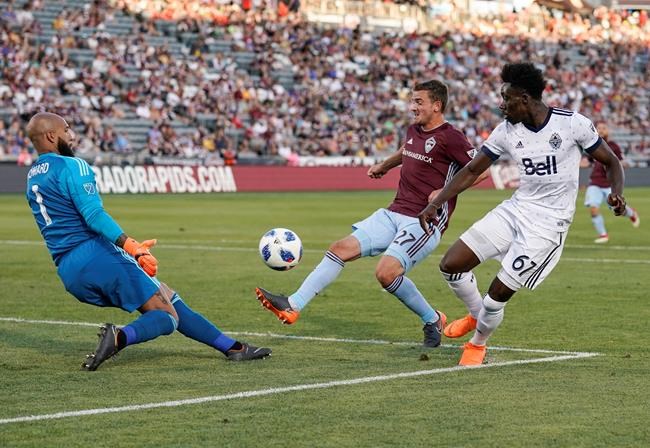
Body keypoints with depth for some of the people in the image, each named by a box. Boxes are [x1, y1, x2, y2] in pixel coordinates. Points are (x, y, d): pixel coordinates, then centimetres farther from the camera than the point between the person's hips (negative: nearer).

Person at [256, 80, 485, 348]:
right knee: (342, 248, -5)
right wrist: (384, 166, 49)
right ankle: (292, 307, -7)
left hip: (426, 222, -8)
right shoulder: (413, 131, 14)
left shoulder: (449, 137, -11)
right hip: (394, 213, 8)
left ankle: (432, 321, -1)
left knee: (386, 272, -25)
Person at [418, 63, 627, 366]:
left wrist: (616, 193, -22)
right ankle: (476, 315, 27)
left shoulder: (573, 124, -12)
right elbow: (471, 171, 7)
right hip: (515, 210, 5)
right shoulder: (506, 131, 0)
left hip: (548, 224, -5)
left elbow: (611, 162, -2)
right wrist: (435, 204, -3)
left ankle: (478, 343, 22)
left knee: (499, 292, -8)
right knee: (451, 265, -3)